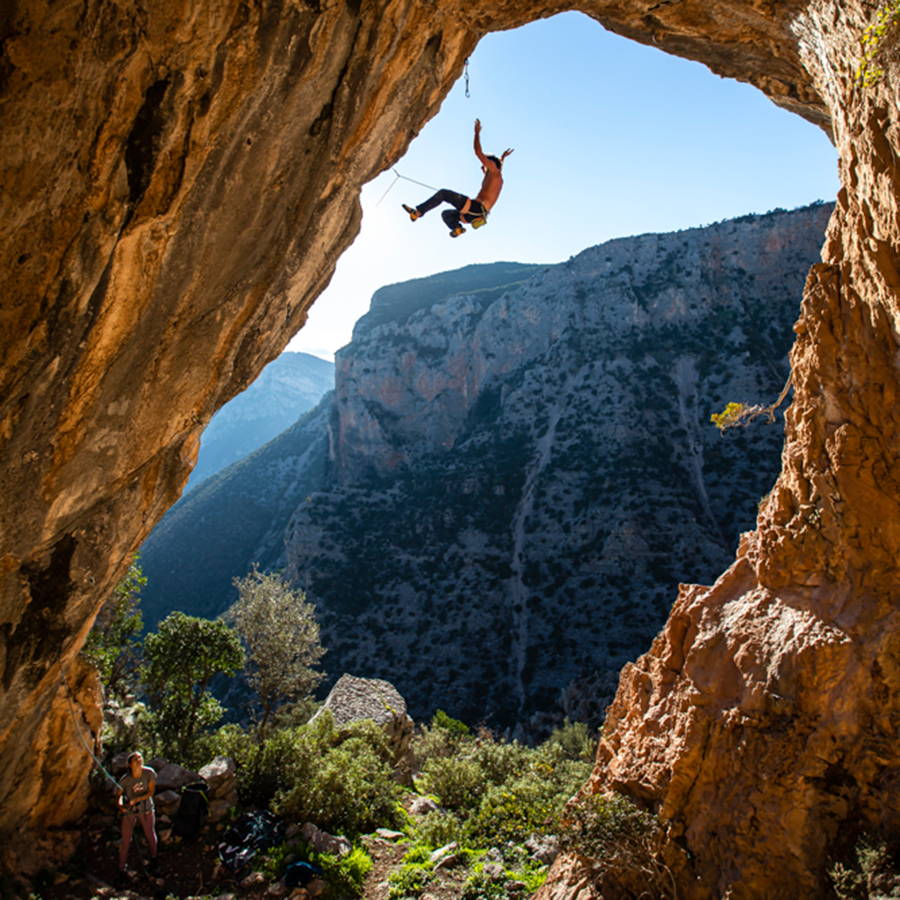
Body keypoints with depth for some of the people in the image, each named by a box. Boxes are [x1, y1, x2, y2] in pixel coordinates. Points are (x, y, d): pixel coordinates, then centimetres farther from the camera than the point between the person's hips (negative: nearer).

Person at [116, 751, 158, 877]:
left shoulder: (149, 773, -23)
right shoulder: (124, 780, -25)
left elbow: (151, 792, -15)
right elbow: (118, 794, -8)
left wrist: (135, 800, -26)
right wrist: (120, 804, -29)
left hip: (146, 810, 1)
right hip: (129, 812, -1)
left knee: (150, 835, 20)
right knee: (126, 841, 7)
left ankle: (153, 857, 50)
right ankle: (121, 869, 31)